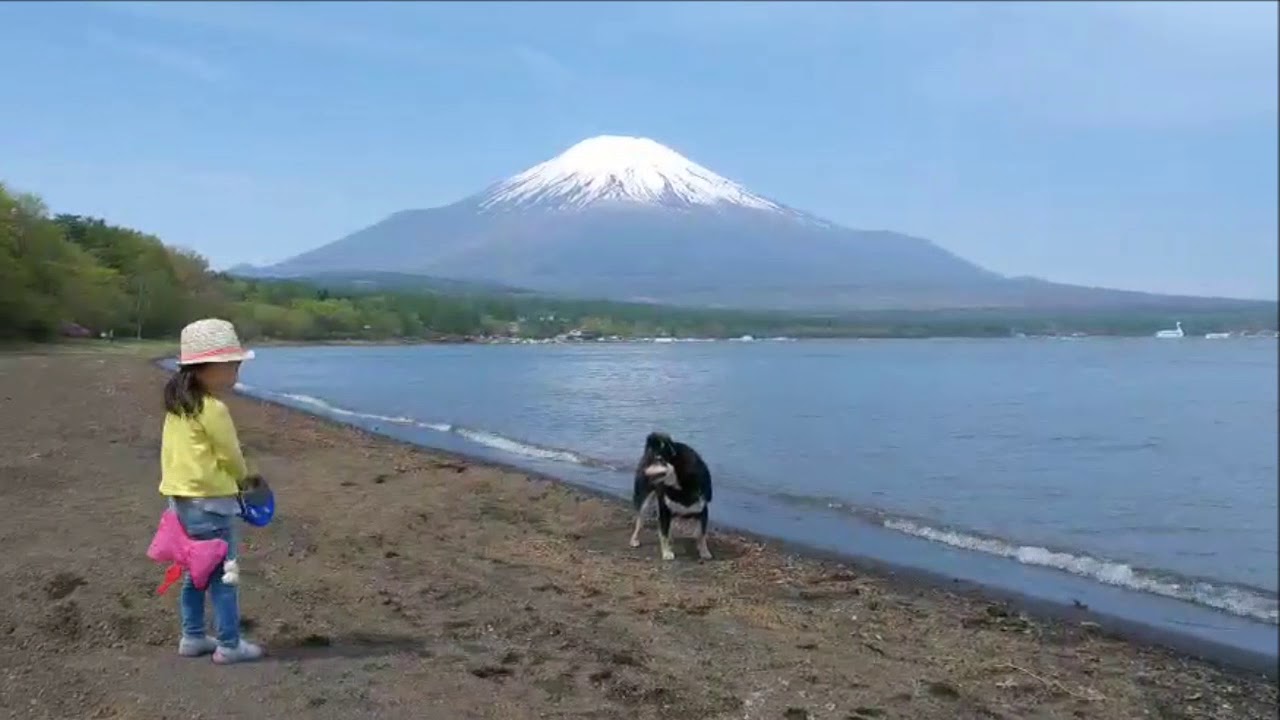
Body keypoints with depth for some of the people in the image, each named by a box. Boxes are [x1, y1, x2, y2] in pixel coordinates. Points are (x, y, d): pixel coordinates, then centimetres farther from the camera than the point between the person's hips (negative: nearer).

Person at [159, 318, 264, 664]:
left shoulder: (177, 407, 9)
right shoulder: (213, 409, -19)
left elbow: (170, 453, 14)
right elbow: (230, 454, -12)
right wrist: (243, 478, 10)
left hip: (180, 498, 9)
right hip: (210, 501, -9)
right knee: (223, 573, 0)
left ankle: (193, 637, 26)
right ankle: (229, 645, 6)